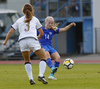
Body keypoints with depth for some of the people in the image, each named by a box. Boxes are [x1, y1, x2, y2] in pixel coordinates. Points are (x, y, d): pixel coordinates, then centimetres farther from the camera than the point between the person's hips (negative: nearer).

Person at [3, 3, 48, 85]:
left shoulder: (19, 20, 23)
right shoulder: (35, 19, 21)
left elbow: (11, 31, 14)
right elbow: (41, 33, 21)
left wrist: (6, 41, 24)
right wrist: (38, 38, 40)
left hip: (22, 41, 2)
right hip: (32, 39, -2)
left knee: (27, 61, 22)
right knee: (43, 58, 10)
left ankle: (30, 78, 5)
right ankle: (41, 75, -12)